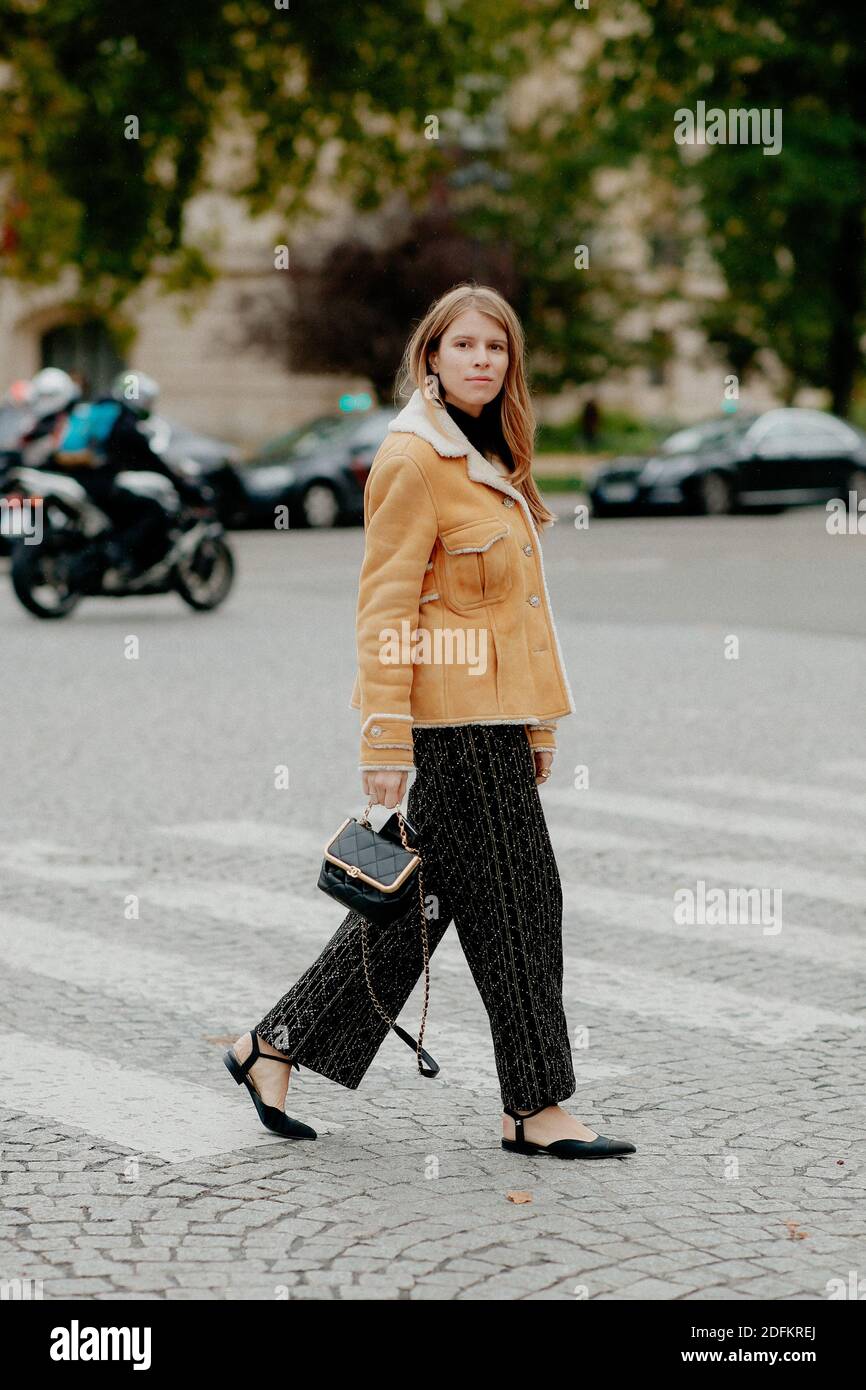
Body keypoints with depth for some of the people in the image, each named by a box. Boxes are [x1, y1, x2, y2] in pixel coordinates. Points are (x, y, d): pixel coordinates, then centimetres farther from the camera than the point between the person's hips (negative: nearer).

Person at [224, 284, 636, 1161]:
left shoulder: (488, 457, 17)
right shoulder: (414, 459, -12)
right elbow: (385, 607, -16)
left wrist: (537, 725, 19)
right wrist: (385, 742, -20)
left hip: (493, 716, 10)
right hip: (453, 717, -9)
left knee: (429, 891, 11)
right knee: (513, 901, -3)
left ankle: (275, 1047, 19)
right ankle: (535, 1107, 9)